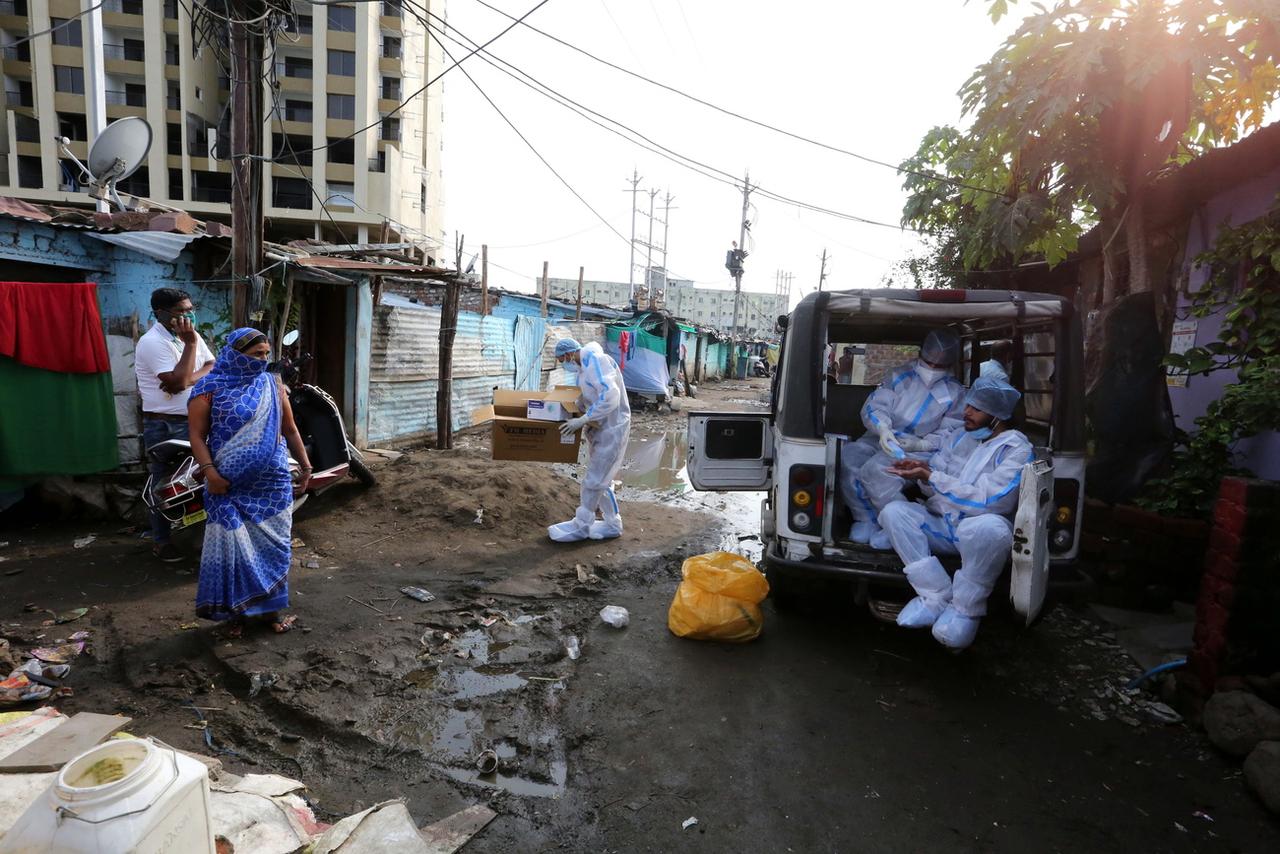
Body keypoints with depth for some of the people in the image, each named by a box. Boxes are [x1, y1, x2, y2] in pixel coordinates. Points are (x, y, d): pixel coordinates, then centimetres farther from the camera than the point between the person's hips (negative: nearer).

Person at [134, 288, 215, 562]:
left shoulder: (190, 334, 10)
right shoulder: (152, 342, -14)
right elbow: (179, 381, -24)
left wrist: (189, 379, -17)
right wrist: (190, 344, -21)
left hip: (196, 421, 7)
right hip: (165, 426, -6)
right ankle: (161, 540, 15)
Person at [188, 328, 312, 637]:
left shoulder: (272, 384, 6)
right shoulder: (210, 388, -3)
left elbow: (290, 429, 11)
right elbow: (197, 435, -5)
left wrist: (305, 465, 9)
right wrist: (209, 471, -18)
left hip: (272, 483, 3)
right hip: (230, 485, -3)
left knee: (272, 544, 9)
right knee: (231, 545, -1)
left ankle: (272, 607, 23)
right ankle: (234, 611, 16)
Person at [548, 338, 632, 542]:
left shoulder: (595, 361, -20)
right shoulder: (584, 366, 11)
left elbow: (610, 396, -32)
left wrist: (582, 420, -31)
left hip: (612, 429, -10)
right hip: (601, 427, 10)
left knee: (594, 480, 0)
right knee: (600, 479, 15)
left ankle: (580, 527, 12)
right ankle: (612, 524, 25)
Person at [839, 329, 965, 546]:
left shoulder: (954, 392, 8)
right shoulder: (901, 375, 14)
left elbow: (950, 433, 1)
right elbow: (874, 405, 3)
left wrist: (921, 444, -18)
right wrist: (883, 429, -19)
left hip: (920, 449, -4)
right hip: (880, 439, 4)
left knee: (876, 470, -34)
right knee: (847, 457, -27)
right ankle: (866, 519, -12)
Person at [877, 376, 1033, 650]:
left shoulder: (1016, 450, -9)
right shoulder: (958, 435, 10)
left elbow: (987, 502, -21)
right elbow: (937, 489, 12)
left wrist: (930, 476, -23)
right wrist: (925, 471, -13)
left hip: (981, 530, -6)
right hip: (942, 526, 6)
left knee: (989, 527, -40)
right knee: (894, 511, -17)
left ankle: (965, 610, -16)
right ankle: (937, 598, -21)